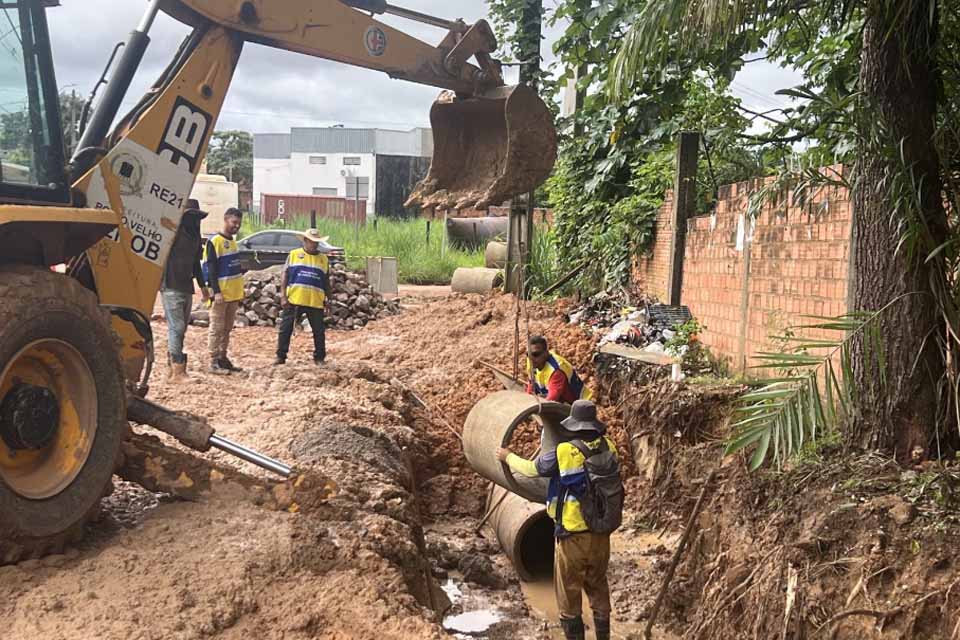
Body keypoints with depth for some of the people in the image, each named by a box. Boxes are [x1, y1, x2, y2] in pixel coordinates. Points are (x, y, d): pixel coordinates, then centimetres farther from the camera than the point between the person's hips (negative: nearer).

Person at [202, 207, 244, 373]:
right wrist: (216, 291, -20)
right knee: (217, 328, -3)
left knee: (227, 328, 12)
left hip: (233, 294, 8)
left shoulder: (232, 242, 14)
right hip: (221, 294, -8)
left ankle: (223, 358, 18)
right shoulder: (214, 242, -10)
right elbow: (211, 269, -14)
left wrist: (239, 292, 19)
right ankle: (214, 361, 0)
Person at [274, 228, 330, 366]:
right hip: (293, 300, -1)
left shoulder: (324, 259, 9)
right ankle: (281, 356, 13)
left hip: (315, 302, 1)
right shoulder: (294, 255, 4)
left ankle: (319, 358, 16)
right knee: (285, 329, 3)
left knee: (319, 331, 4)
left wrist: (328, 301, 10)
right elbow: (285, 276, 2)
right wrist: (283, 296, -6)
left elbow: (326, 282, 14)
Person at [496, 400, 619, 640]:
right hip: (601, 534, 5)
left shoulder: (563, 453, -18)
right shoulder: (608, 448, -5)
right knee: (598, 588, 20)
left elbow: (530, 469, -3)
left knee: (569, 593, 10)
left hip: (572, 536, -5)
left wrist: (508, 456, 15)